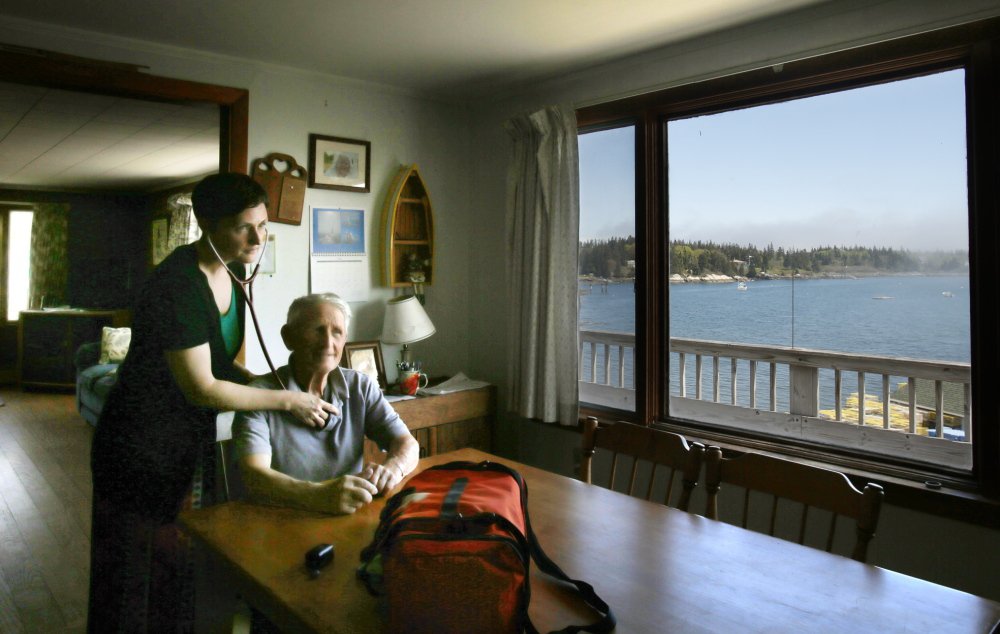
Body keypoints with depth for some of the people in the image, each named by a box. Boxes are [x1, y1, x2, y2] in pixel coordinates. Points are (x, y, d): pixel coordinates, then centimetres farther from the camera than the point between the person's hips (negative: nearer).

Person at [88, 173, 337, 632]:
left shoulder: (231, 272, -1)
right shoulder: (176, 286, -27)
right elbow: (201, 389, -26)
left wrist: (264, 385, -5)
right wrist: (287, 400, -21)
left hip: (194, 440, 8)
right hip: (144, 447, -8)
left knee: (186, 560, 19)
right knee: (141, 574, 9)